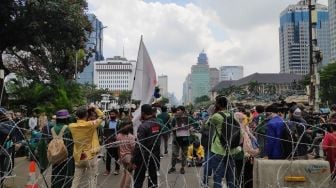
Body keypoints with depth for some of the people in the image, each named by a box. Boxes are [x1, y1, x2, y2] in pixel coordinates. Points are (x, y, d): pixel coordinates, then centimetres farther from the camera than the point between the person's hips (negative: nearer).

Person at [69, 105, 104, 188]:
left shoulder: (71, 126, -5)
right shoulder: (91, 124, -17)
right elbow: (101, 116, -3)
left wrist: (79, 114, 12)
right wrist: (95, 108, 6)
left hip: (78, 157, 4)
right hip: (90, 156, -4)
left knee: (76, 179, 15)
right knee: (92, 179, 7)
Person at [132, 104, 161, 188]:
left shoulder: (143, 126, -19)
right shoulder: (158, 124, 1)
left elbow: (139, 145, -19)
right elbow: (158, 141, 7)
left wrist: (134, 160, -14)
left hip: (144, 157, -6)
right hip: (155, 156, 6)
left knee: (138, 179, 6)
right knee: (153, 177, 16)